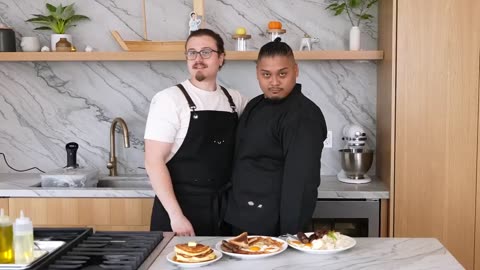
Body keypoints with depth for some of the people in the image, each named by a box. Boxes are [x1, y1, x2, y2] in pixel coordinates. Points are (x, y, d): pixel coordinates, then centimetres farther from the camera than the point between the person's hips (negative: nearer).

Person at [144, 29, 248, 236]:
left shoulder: (235, 100, 5)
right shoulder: (169, 99, -9)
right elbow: (154, 161, -13)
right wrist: (175, 215, -17)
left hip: (224, 208, 5)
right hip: (181, 206, -4)